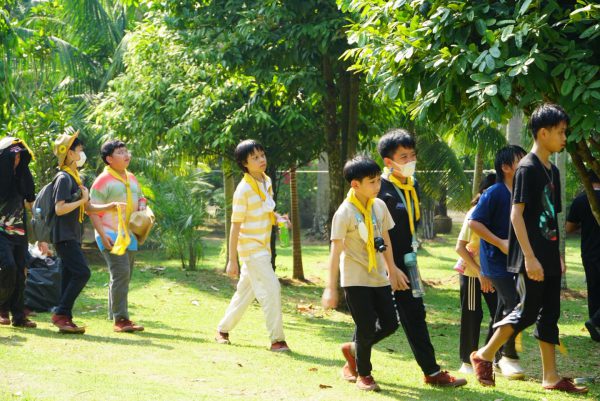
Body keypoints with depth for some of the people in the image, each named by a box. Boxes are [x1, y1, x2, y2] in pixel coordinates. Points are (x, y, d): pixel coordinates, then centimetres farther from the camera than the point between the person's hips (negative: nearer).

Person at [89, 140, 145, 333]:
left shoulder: (132, 179, 15)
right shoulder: (103, 181, -9)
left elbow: (140, 199, 27)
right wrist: (103, 235, -20)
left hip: (129, 236, 8)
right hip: (111, 235, -8)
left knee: (123, 277, 12)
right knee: (121, 273, -18)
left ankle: (114, 316, 22)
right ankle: (120, 319, -19)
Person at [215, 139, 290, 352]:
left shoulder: (267, 181, 7)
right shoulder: (244, 189, -16)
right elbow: (235, 225, -15)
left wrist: (276, 217, -2)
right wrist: (232, 260, -15)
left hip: (263, 247, 8)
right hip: (250, 248, -8)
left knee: (245, 291, 16)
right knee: (271, 289, -14)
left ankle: (222, 330, 30)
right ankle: (277, 340, -10)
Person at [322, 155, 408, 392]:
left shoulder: (379, 206, 3)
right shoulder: (345, 213, -16)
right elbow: (336, 250, -17)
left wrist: (392, 270, 19)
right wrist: (331, 288, -19)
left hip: (379, 277, 6)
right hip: (355, 279, -6)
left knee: (390, 323, 6)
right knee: (366, 327, -5)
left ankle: (353, 350, 30)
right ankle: (363, 374, 16)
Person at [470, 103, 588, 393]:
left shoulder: (552, 171, 13)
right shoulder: (527, 168, -14)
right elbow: (516, 213, -18)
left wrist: (558, 256, 18)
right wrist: (529, 257, -23)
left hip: (548, 256, 9)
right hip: (531, 257, -9)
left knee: (549, 314, 7)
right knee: (527, 311, -4)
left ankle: (551, 376, 10)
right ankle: (483, 356, 11)